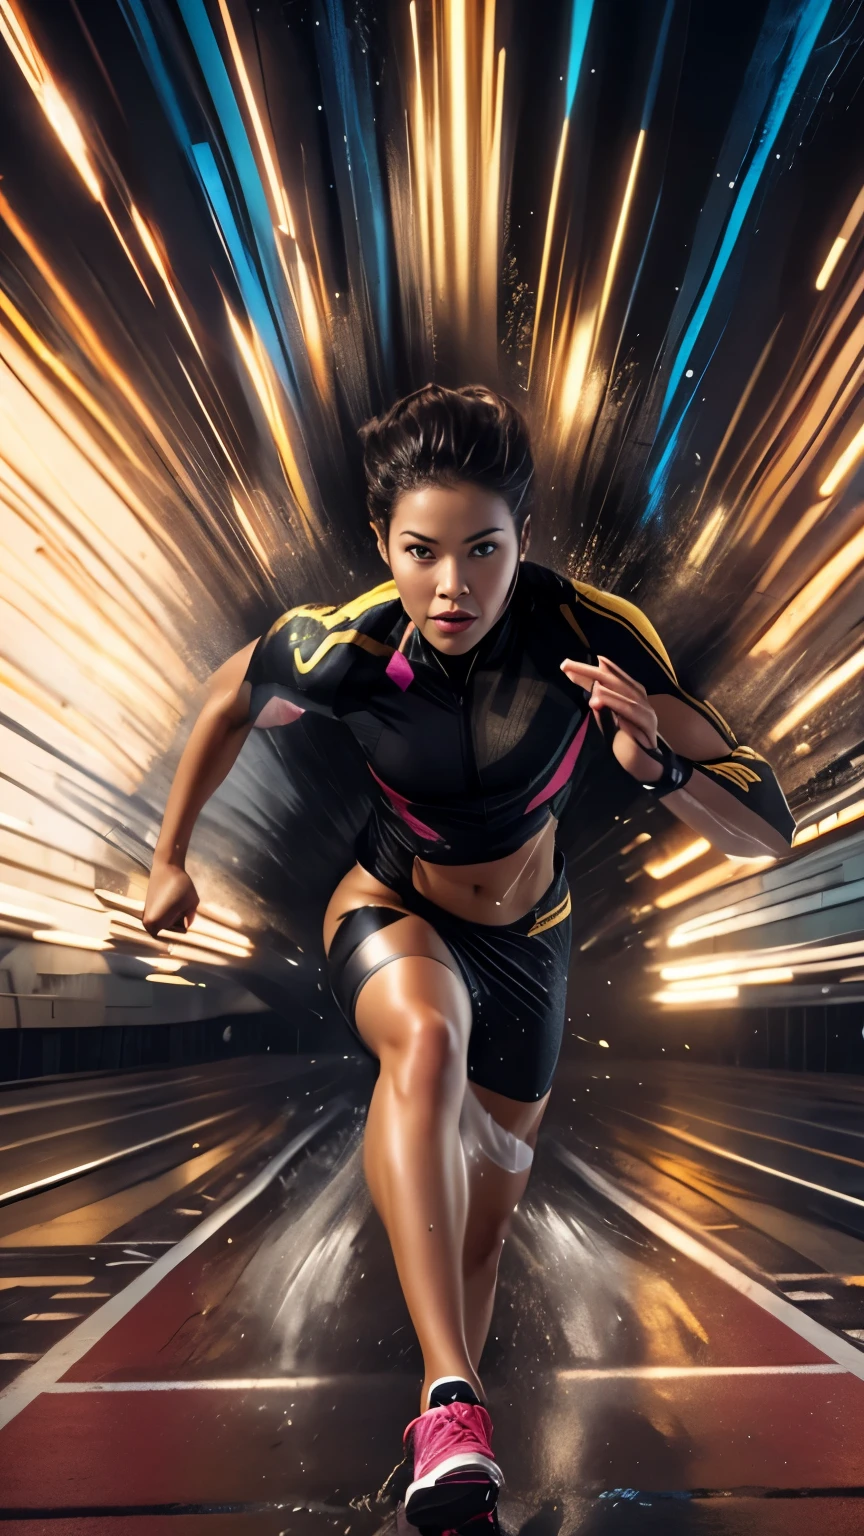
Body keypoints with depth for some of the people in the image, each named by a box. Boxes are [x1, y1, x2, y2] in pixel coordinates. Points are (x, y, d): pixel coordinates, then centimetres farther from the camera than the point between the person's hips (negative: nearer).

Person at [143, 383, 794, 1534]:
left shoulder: (594, 636, -29)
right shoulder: (344, 648, -28)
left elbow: (767, 831, -26)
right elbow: (231, 702, -3)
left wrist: (654, 763, -46)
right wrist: (171, 857, 6)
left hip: (526, 941, 2)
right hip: (391, 912, -2)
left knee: (485, 1226, 16)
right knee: (426, 1033, -40)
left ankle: (442, 1438, 43)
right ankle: (454, 1402, -40)